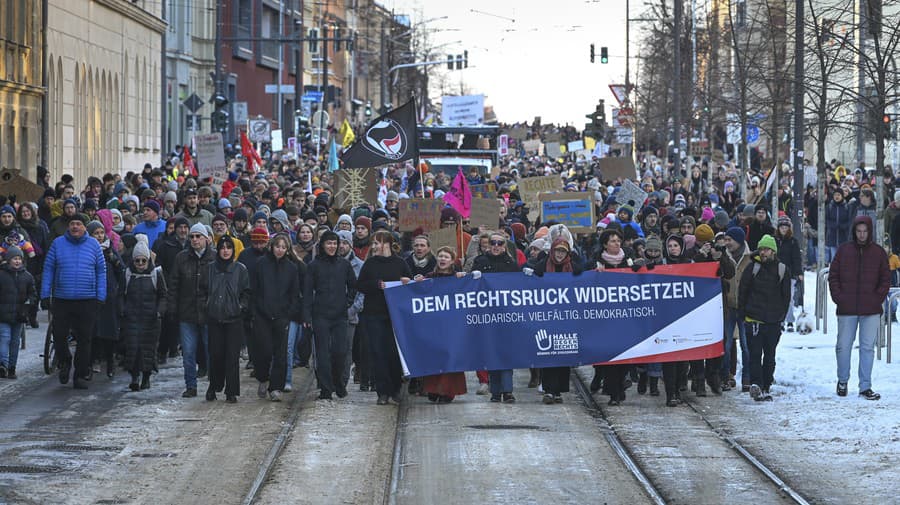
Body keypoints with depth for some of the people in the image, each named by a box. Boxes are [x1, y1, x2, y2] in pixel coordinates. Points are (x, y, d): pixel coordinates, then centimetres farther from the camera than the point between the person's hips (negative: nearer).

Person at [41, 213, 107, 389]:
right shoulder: (58, 243, 4)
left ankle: (80, 376, 11)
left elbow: (101, 272, 7)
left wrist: (101, 297, 0)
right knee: (59, 335, -3)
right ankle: (65, 362, 26)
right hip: (61, 300, 0)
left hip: (87, 301, 0)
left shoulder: (93, 245, 5)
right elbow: (48, 269, 6)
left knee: (84, 340, 2)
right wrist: (45, 295, 1)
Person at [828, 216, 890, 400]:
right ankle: (842, 380, 23)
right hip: (847, 309, 0)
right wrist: (838, 297, -3)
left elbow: (885, 279, 8)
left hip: (871, 310, 0)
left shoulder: (879, 253, 4)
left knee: (868, 347, 1)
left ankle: (865, 387, 6)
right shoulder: (844, 250, 4)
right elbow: (833, 275, 7)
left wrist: (878, 299, -4)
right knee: (843, 346, 5)